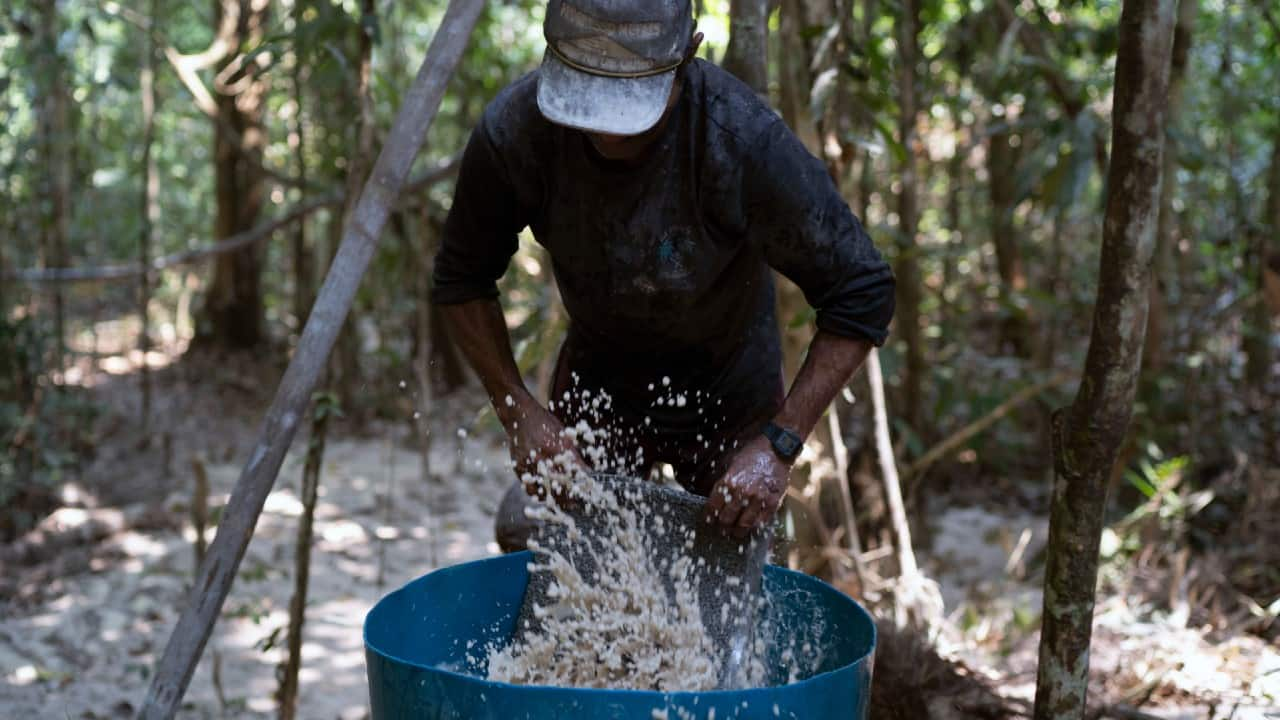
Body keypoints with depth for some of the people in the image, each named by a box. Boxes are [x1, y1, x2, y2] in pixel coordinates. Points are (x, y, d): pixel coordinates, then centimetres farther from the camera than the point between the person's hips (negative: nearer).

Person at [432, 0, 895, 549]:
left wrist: (780, 443, -31)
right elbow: (462, 281, -9)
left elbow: (860, 294, -26)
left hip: (727, 383, -2)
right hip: (597, 374, 2)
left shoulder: (745, 142, -35)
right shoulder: (515, 132, -27)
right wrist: (518, 411, -18)